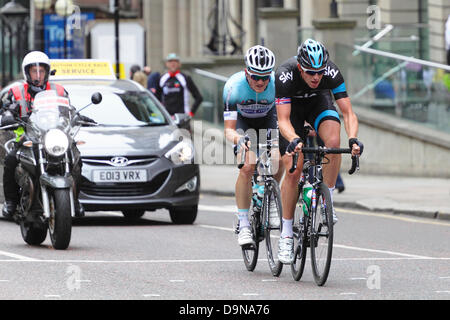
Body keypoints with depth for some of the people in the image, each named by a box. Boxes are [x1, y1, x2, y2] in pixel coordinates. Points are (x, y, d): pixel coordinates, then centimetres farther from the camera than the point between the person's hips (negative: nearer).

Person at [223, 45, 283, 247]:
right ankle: (243, 225, -16)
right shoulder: (233, 86, -35)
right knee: (247, 167, -22)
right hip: (243, 120, -2)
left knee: (278, 158, -22)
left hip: (267, 118, 2)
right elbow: (229, 129, -34)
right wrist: (238, 139, -56)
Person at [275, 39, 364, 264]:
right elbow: (283, 120, -39)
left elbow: (348, 113, -30)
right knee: (293, 170, -12)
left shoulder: (331, 72, -32)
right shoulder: (286, 74, -37)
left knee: (333, 140, -31)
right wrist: (294, 140, -59)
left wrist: (353, 139, -48)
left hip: (319, 102, 1)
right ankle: (286, 235, -2)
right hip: (292, 106, -1)